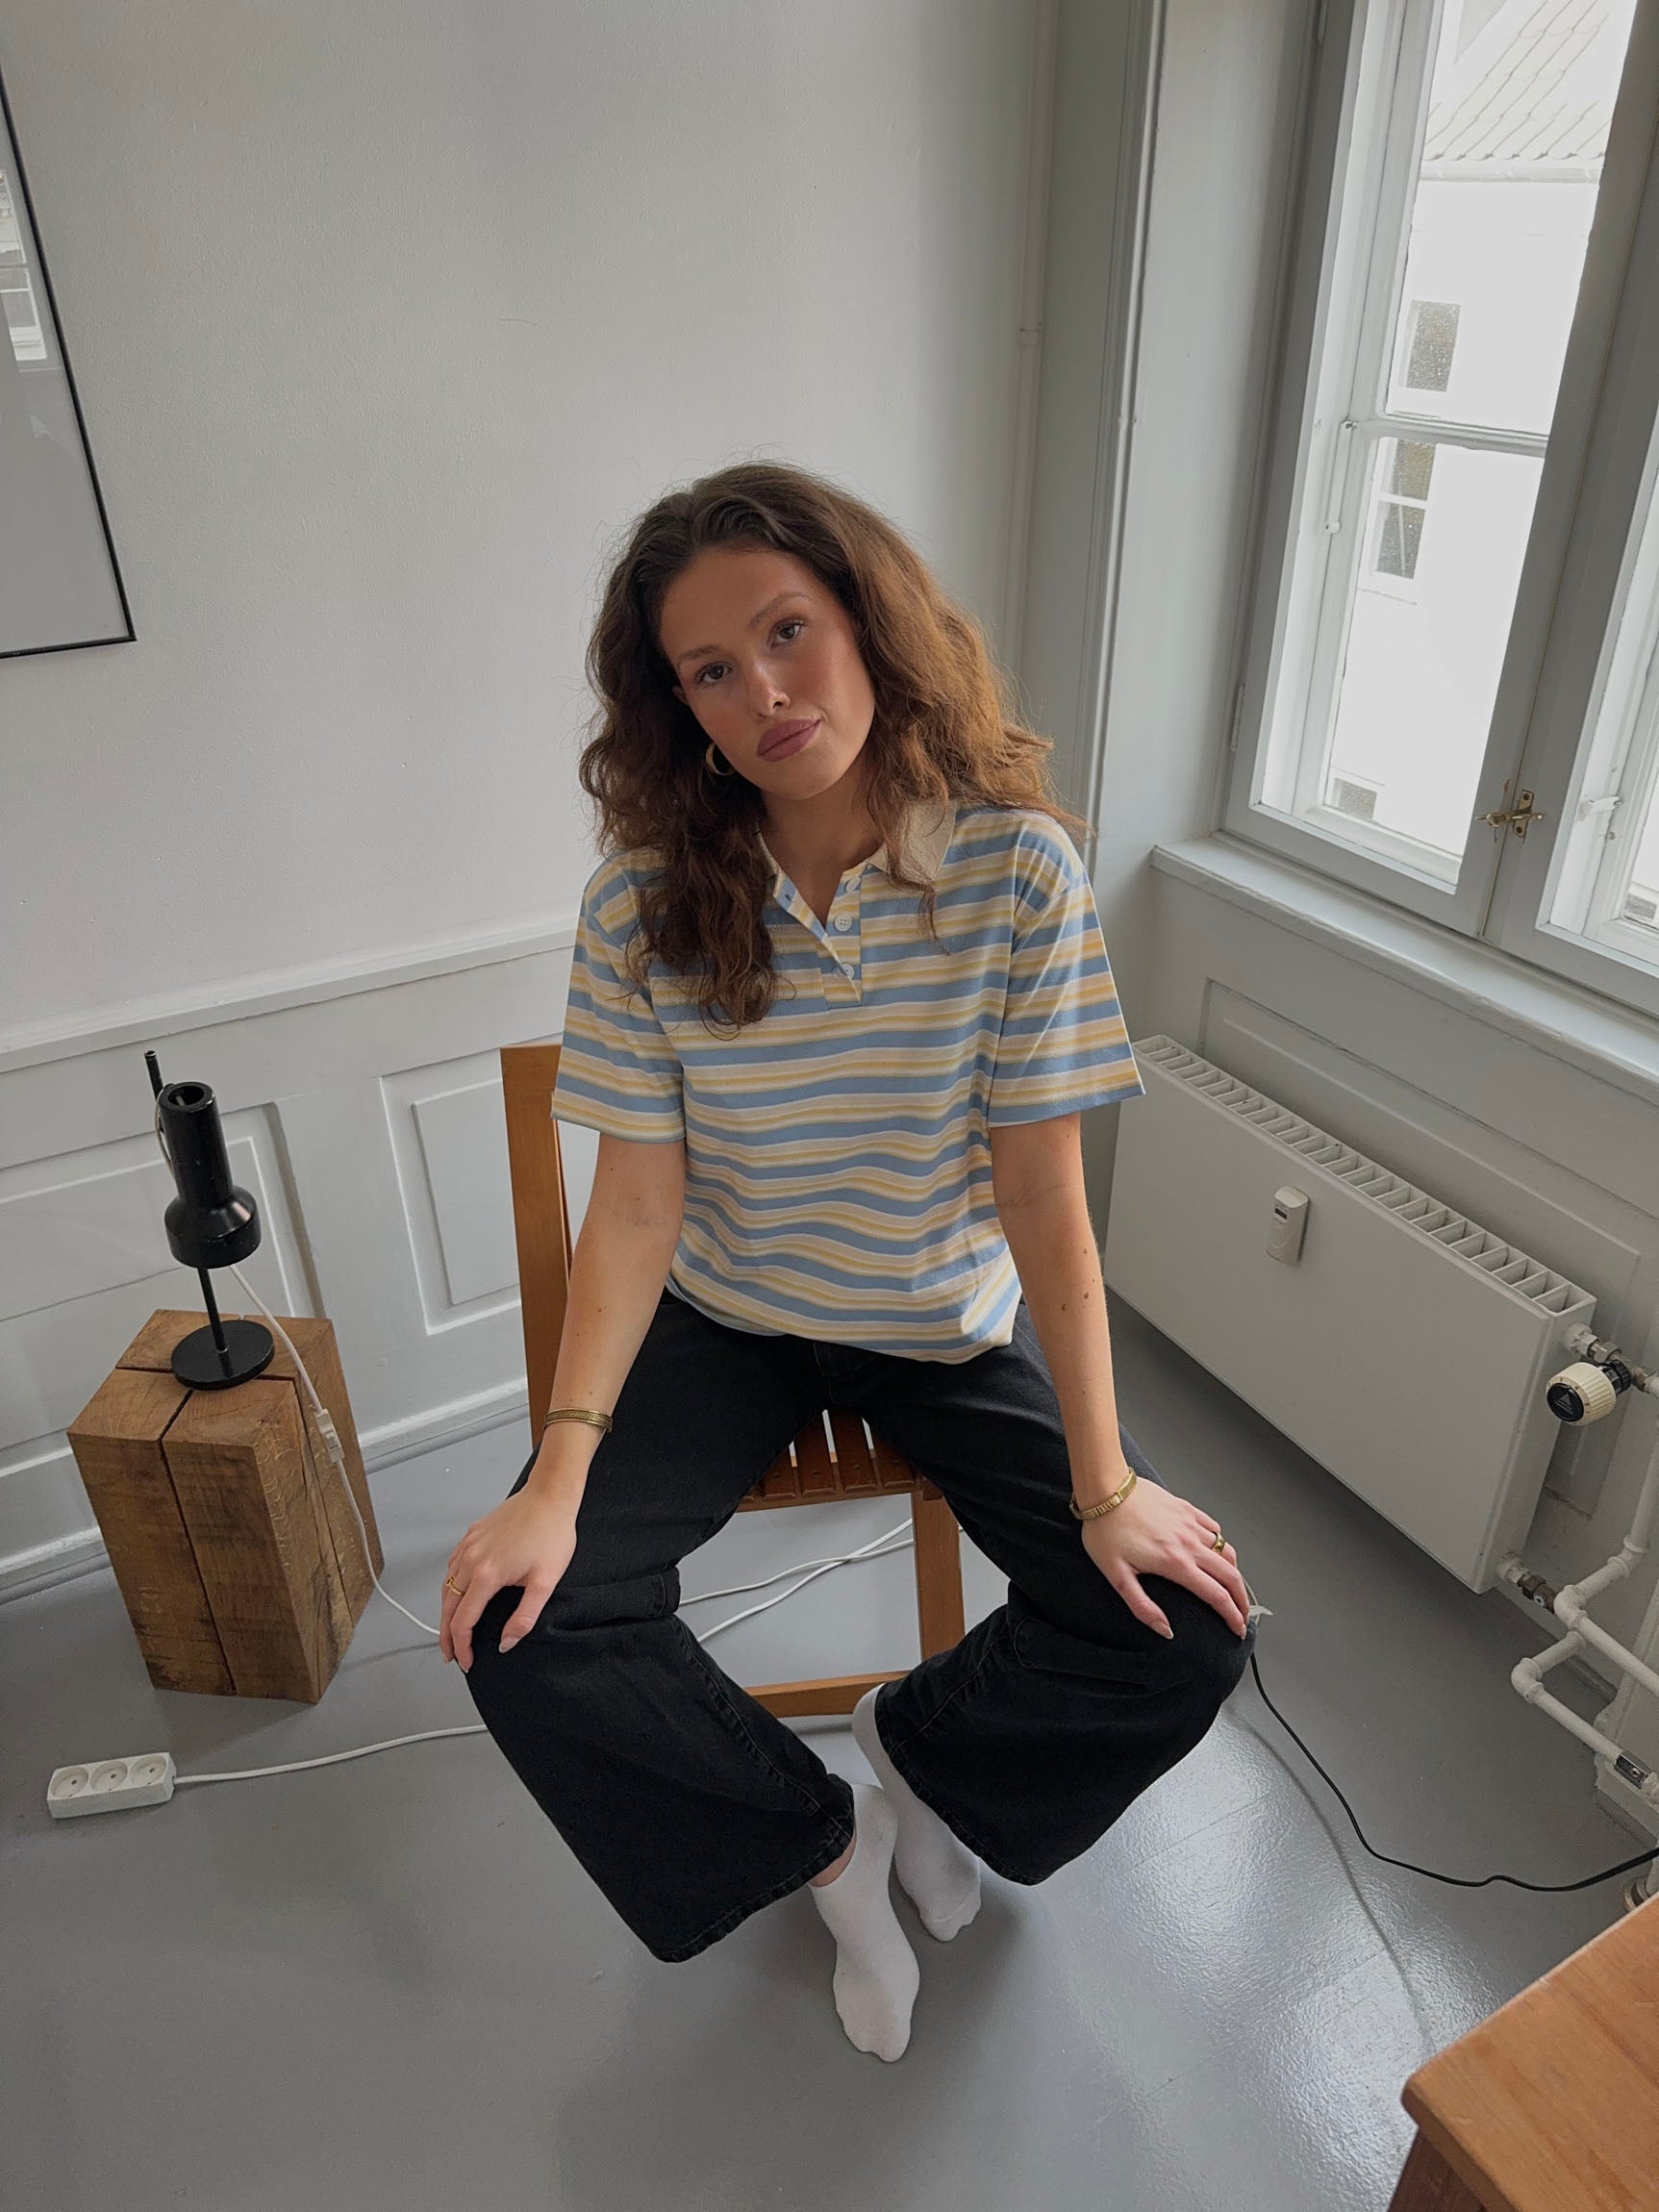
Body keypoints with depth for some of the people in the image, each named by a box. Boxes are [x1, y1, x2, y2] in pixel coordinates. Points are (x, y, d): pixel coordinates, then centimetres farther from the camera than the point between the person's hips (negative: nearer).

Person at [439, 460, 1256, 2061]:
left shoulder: (1017, 866, -19)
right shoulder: (645, 899, -15)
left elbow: (1044, 1198, -16)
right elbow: (636, 1208, -13)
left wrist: (1105, 1485, -16)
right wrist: (557, 1476, -21)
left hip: (953, 1324, 0)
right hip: (727, 1321, 1)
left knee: (1188, 1635, -12)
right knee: (521, 1631, -15)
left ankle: (923, 1746, 20)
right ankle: (823, 1840, 13)